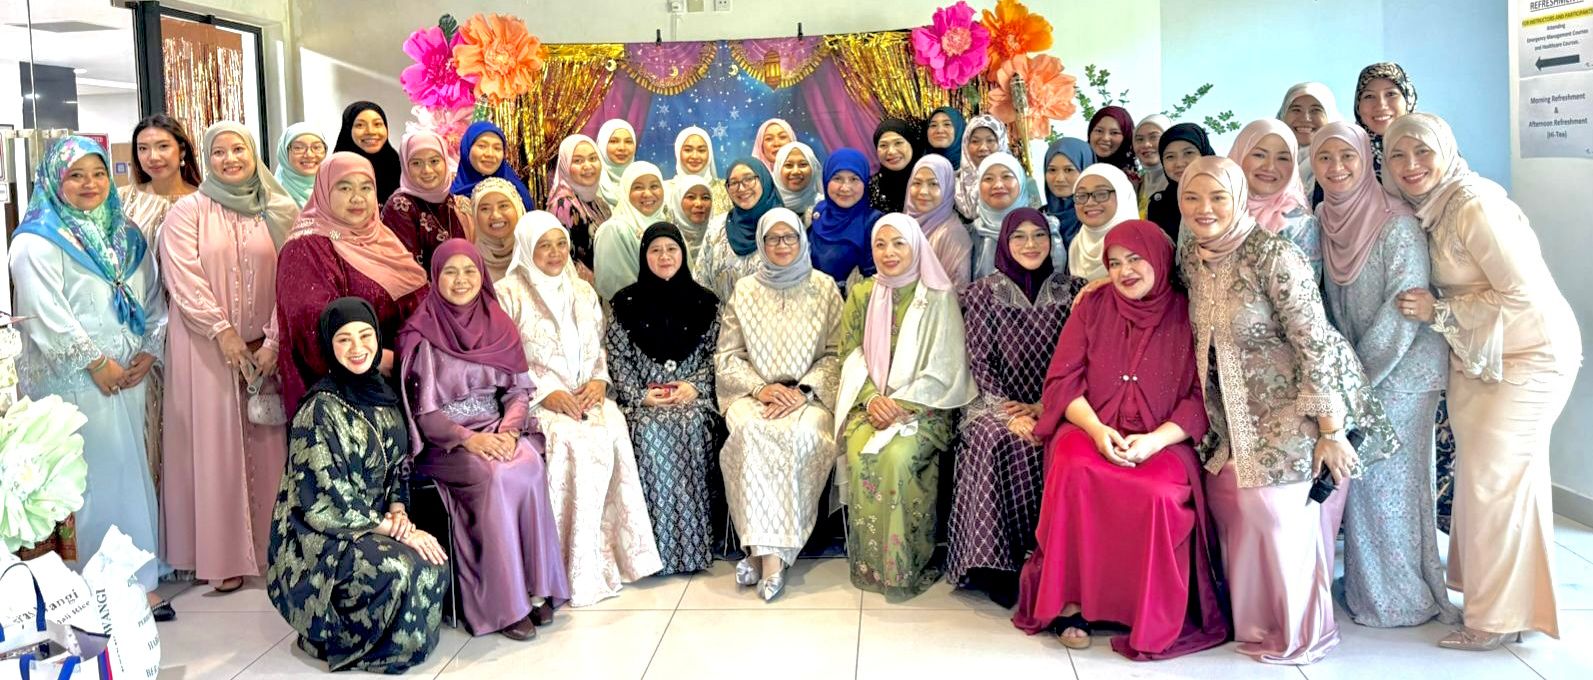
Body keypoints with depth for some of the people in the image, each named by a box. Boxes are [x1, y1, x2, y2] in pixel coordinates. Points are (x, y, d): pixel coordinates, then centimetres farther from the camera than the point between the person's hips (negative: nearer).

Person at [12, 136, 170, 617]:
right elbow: (47, 315, -13)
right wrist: (97, 362, -14)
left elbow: (153, 298, 15)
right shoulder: (37, 242, -4)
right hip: (72, 382, -6)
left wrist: (150, 350, 1)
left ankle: (139, 582, 13)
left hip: (128, 377, 6)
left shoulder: (126, 236, 16)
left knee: (132, 472, 6)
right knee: (92, 479, -5)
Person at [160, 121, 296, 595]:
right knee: (213, 446, 0)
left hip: (265, 350, 2)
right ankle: (221, 554, 6)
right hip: (206, 349, -2)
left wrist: (273, 341, -7)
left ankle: (268, 546, 14)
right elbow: (183, 278, -8)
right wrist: (223, 332, -15)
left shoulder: (277, 213, 9)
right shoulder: (188, 212, 2)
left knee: (265, 445, 4)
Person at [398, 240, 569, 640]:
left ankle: (536, 586, -20)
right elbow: (423, 411, -7)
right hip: (445, 441, -4)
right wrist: (469, 439, -21)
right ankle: (503, 603, -24)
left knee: (531, 466, -28)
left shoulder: (498, 325, 9)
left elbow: (519, 389, 7)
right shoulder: (422, 334, -4)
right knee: (497, 476, -32)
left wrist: (508, 431, -12)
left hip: (498, 431, 4)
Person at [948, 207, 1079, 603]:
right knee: (1001, 443, -33)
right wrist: (1011, 412, -14)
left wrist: (1044, 407, -10)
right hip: (997, 403, -1)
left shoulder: (1069, 290, 8)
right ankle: (997, 563, -25)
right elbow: (980, 362, -1)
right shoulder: (982, 293, 5)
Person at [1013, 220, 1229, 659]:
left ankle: (1153, 624, -13)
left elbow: (1201, 398, 0)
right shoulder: (1092, 309, 11)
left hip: (1163, 442, -1)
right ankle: (1069, 601, -20)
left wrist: (1154, 440, -17)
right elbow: (1062, 380, 4)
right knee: (1075, 472, -34)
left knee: (1159, 494, -34)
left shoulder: (1188, 316, 6)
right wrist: (1097, 429, -14)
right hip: (1090, 430, 1)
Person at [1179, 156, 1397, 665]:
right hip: (1246, 412, 7)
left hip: (1303, 407, -7)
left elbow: (1315, 344, -23)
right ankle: (1256, 618, 28)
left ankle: (1299, 633, 16)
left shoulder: (1272, 256, -22)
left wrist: (1332, 432, -23)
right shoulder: (1191, 257, 0)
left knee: (1282, 509, -6)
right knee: (1231, 498, 6)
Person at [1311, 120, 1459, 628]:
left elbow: (1405, 309, -18)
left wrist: (1361, 375, -14)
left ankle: (1404, 599, 15)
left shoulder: (1396, 223, -16)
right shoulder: (1325, 221, 4)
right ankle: (1370, 590, 21)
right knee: (1361, 474, 8)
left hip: (1402, 368, -6)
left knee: (1388, 479, 0)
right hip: (1358, 367, 6)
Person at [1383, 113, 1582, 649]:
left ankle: (1498, 616, 11)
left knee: (1492, 478, -3)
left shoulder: (1475, 206, -23)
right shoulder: (1428, 209, 4)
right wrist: (1434, 310, -1)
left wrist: (1440, 312, -20)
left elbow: (1523, 294, -23)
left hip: (1530, 353, -8)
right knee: (1480, 471, 12)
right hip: (1479, 354, 8)